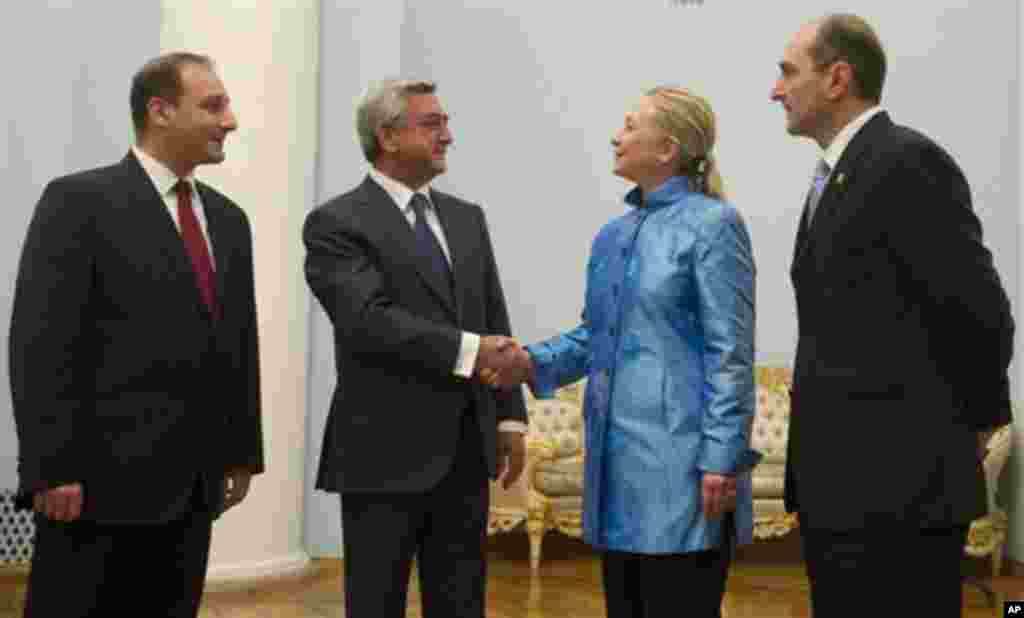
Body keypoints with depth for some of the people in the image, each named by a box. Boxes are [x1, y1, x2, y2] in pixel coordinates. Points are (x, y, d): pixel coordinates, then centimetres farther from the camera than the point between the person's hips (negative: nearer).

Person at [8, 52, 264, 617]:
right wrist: (52, 470, -16)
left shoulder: (226, 218, 15)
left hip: (192, 487, 6)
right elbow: (40, 346, -12)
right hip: (103, 480, -6)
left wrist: (242, 452, 15)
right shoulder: (79, 201, -6)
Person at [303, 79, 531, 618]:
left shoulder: (467, 218, 14)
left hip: (465, 451, 6)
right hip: (386, 453, -6)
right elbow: (369, 320, -21)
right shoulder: (337, 223, -7)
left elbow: (495, 324, 14)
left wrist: (510, 415, 8)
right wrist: (468, 350, -24)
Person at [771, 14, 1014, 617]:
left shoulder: (908, 161, -13)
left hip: (899, 484, -9)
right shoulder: (836, 175, 16)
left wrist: (975, 420, -1)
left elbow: (979, 309, -15)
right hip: (836, 484, 9)